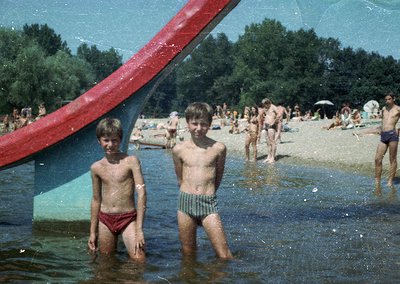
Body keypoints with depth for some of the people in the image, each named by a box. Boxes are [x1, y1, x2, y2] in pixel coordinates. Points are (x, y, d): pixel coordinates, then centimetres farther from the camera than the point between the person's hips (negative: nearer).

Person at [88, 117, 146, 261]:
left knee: (139, 260, -14)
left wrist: (139, 229, -15)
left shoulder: (131, 161, -6)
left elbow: (141, 193, -10)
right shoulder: (96, 167, 6)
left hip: (128, 218, -3)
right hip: (105, 219, 4)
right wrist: (93, 232, 16)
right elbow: (96, 199, 15)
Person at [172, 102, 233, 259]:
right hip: (185, 202, 1)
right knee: (188, 255, 11)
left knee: (224, 255, -5)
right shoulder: (179, 149, 3)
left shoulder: (218, 148, 0)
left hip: (209, 202, -1)